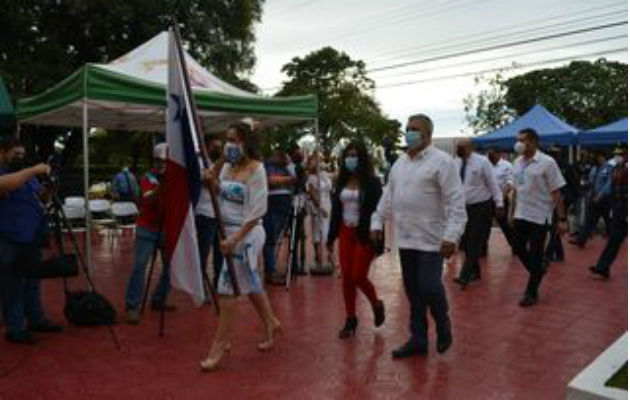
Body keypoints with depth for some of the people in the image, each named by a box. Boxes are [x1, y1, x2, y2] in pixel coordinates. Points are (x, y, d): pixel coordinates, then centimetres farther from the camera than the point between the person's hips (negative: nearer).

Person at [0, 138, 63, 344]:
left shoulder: (27, 175, 16)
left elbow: (40, 197, 23)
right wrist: (33, 171, -30)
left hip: (32, 240, 8)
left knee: (32, 283, 18)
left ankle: (36, 319, 30)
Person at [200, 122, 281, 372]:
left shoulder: (256, 169, -14)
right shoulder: (227, 166, 7)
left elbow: (256, 212, -19)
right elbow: (223, 196, 15)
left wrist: (235, 239, -24)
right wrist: (212, 182, -4)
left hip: (246, 234, -8)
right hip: (230, 231, 8)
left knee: (228, 287, -6)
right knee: (250, 284, 19)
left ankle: (219, 346, 5)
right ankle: (271, 323, 38)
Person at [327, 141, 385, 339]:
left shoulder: (371, 182, -8)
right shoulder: (342, 182, 7)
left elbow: (377, 211, -11)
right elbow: (336, 210, 12)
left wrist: (375, 238, -16)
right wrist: (331, 236, 12)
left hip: (364, 234, -5)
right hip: (345, 233, 5)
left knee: (359, 277, -5)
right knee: (346, 278, 5)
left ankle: (377, 305, 25)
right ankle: (350, 319, 19)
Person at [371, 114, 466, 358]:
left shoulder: (442, 161, -10)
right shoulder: (400, 162, 12)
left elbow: (456, 201, -16)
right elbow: (388, 196, 18)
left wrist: (451, 236, -23)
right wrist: (377, 222, 13)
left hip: (431, 240, -6)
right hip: (405, 239, 7)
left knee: (429, 287, -7)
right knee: (413, 292, 12)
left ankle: (443, 328, 22)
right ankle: (418, 339, 24)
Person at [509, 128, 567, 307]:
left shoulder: (547, 162, -13)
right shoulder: (517, 162, 5)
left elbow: (556, 193, -13)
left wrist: (562, 219, -14)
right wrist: (512, 212, 14)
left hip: (539, 217, -6)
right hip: (520, 216, 6)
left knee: (535, 255, 3)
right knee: (519, 249, 11)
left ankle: (531, 293, 17)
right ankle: (538, 272, 38)